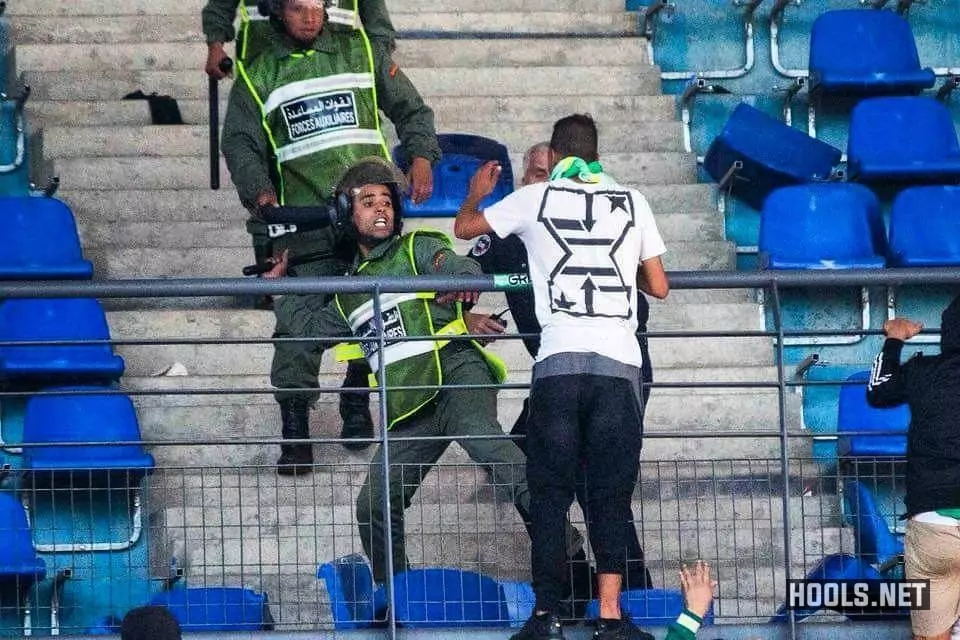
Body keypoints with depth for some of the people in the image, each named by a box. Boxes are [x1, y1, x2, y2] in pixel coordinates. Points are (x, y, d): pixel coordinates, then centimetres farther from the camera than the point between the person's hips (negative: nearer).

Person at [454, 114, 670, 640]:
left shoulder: (535, 198, 10)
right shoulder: (632, 202, 13)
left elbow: (464, 227, 25)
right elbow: (659, 287, 17)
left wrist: (476, 193, 46)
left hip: (559, 361, -1)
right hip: (620, 364, 1)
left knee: (550, 492, 4)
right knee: (611, 495, 3)